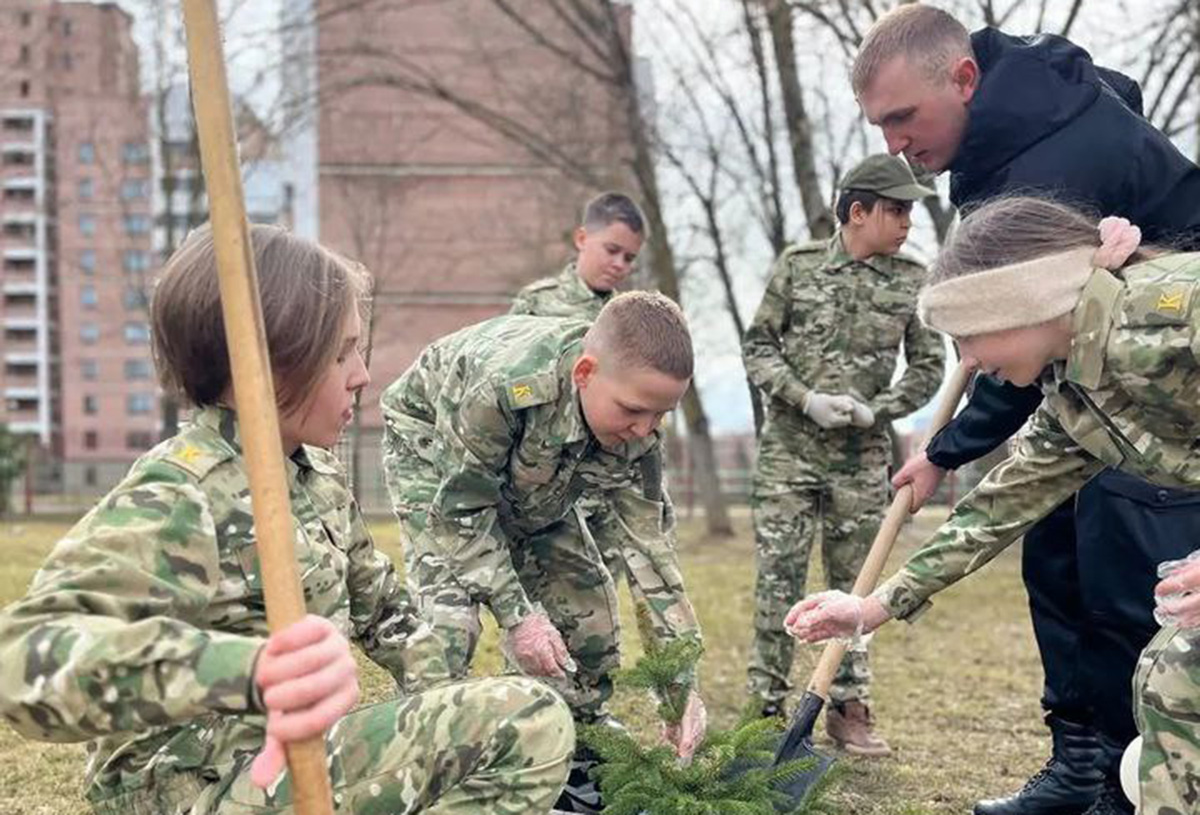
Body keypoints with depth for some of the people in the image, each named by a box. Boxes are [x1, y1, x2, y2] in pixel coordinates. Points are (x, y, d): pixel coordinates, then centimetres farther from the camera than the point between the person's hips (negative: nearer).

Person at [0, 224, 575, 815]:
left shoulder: (318, 476, 7)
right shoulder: (173, 500, -20)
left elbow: (378, 604, 22)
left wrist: (441, 708, 9)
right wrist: (251, 671, -53)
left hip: (304, 760, 9)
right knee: (530, 725, -19)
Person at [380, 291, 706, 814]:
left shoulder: (633, 428, -26)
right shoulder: (500, 384, -45)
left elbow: (648, 539, -21)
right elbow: (464, 510, -32)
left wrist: (682, 680, -23)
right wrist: (515, 615, -32)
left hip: (532, 482, 6)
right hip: (432, 451, -5)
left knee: (587, 600, 0)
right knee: (450, 611, -24)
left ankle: (579, 769, 14)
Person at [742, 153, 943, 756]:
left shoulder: (911, 281, 2)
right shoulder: (797, 265, -1)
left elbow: (929, 366, 5)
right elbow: (757, 346, 2)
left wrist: (876, 410, -10)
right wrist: (806, 399, -12)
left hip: (862, 457, 1)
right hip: (788, 449, -1)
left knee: (853, 582, 8)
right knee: (778, 577, -1)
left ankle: (849, 707, 18)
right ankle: (766, 704, 8)